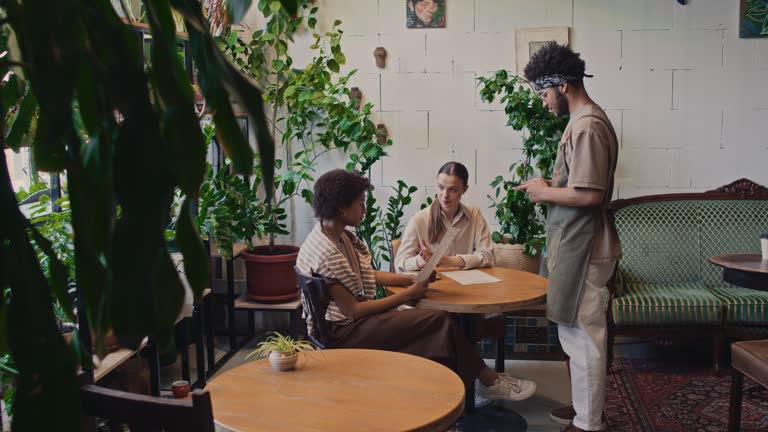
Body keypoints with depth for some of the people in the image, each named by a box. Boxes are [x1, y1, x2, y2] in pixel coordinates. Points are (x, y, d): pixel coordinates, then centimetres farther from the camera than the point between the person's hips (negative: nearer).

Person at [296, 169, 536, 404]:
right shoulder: (325, 253, -23)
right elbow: (352, 311, -23)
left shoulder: (341, 236, 6)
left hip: (350, 321, 9)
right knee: (442, 321, -11)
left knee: (440, 321, -2)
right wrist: (406, 295, -16)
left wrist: (412, 279, -1)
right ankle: (489, 381, 6)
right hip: (342, 333, -9)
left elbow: (368, 275, 12)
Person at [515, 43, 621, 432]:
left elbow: (589, 194, -25)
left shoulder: (587, 126, -18)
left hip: (582, 248, -11)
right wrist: (550, 186, 8)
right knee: (578, 334, 18)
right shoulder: (583, 121, 14)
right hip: (576, 244, 11)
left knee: (582, 336, 0)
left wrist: (545, 193, -11)